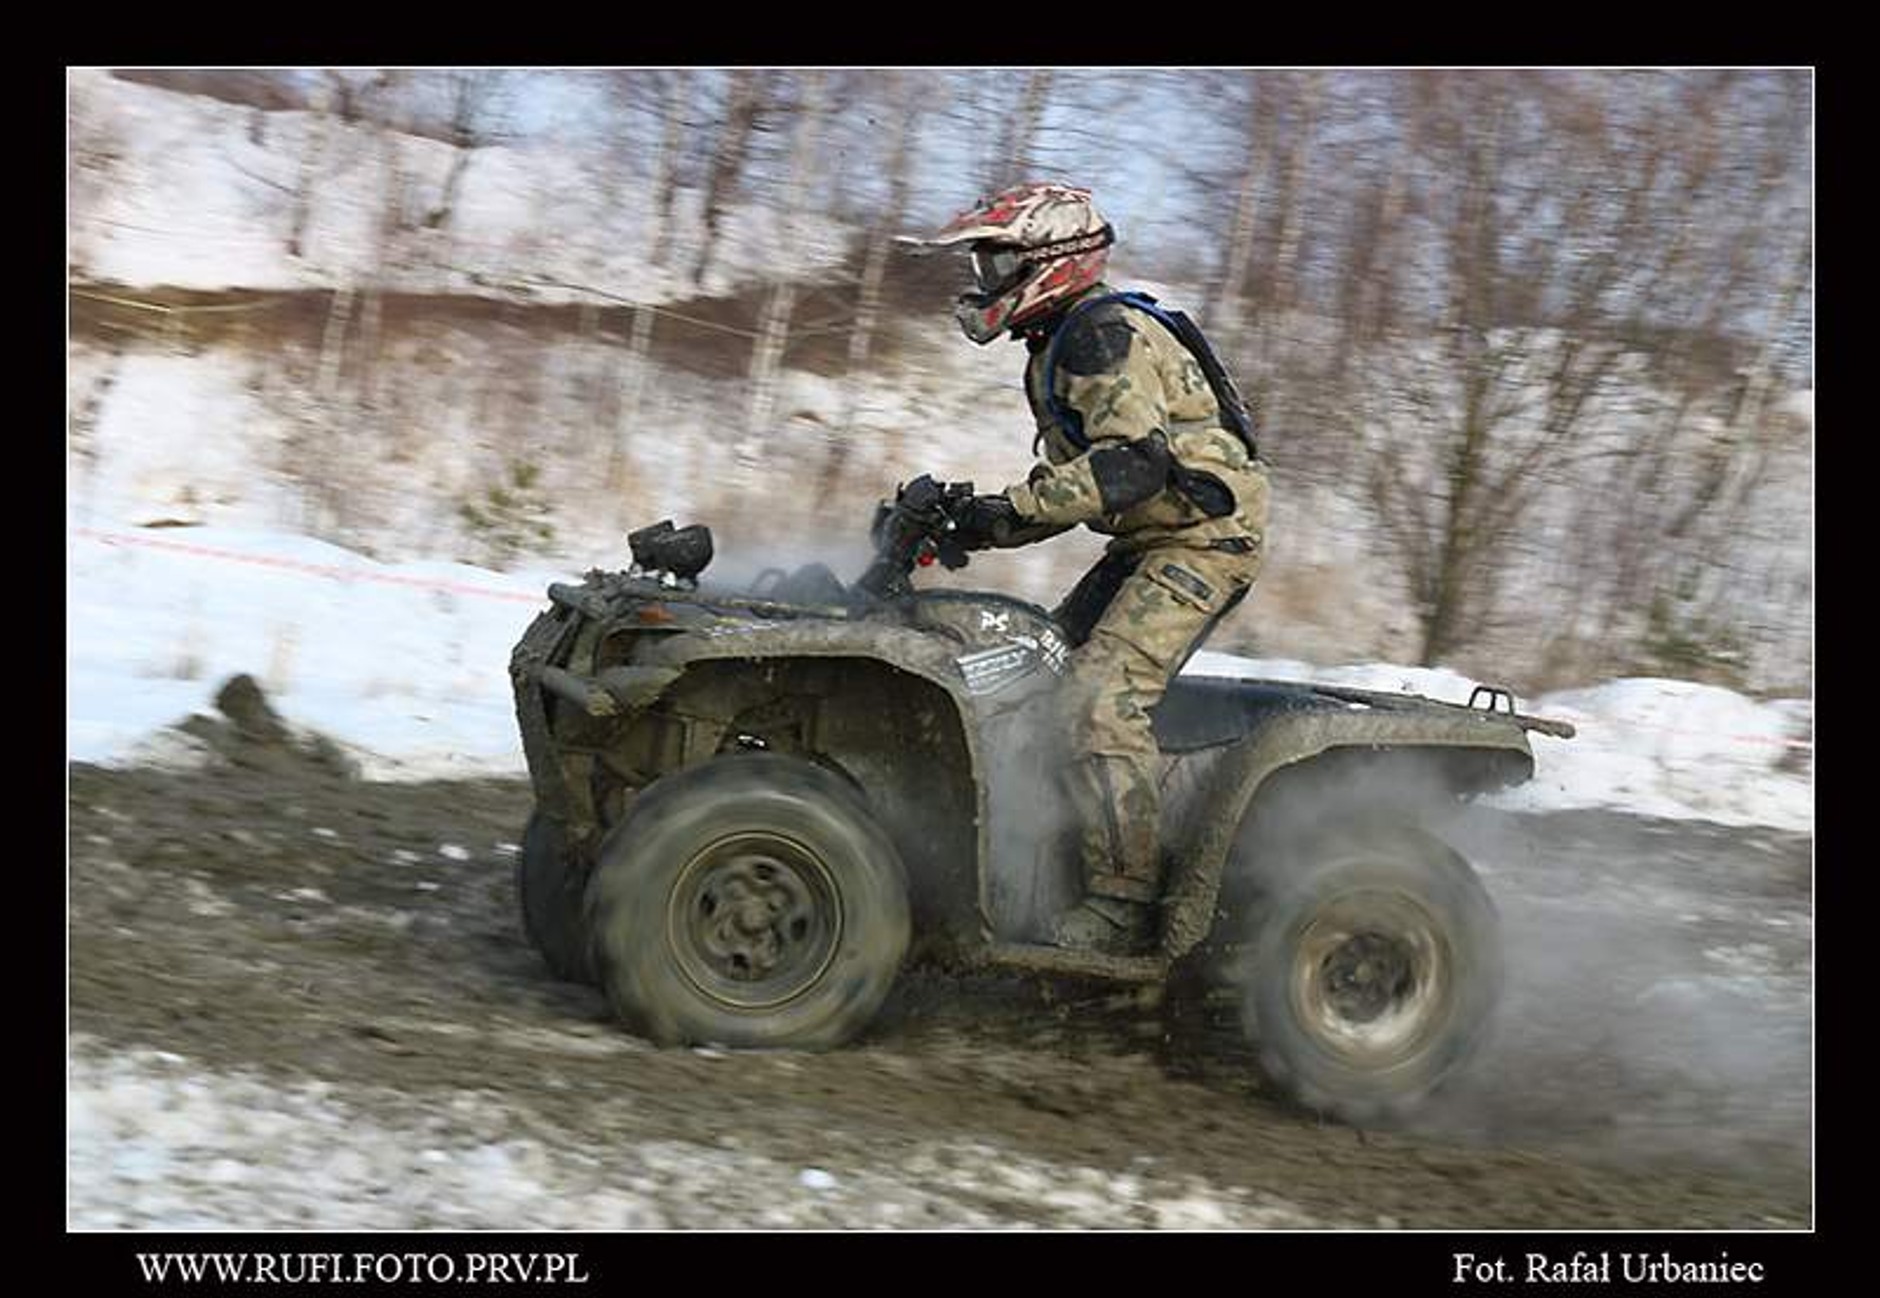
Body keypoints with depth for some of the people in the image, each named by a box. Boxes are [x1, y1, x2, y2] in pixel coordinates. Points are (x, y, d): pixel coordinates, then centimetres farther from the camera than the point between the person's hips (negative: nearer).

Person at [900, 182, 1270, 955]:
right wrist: (980, 525, 6)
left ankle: (1122, 905, -18)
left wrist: (1010, 510, -27)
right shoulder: (1056, 348, 18)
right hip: (1149, 542, 11)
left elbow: (1132, 463, -27)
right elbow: (1071, 478, 20)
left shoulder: (1104, 333, -15)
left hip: (1205, 536, -11)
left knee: (1102, 700, -20)